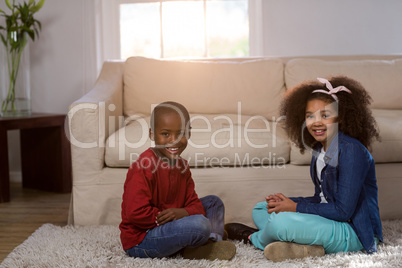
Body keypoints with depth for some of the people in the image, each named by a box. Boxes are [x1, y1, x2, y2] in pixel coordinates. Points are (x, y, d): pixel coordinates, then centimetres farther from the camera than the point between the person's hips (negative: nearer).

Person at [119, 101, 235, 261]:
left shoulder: (181, 165, 6)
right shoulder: (144, 167, -23)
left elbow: (194, 203, 4)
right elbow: (136, 213, -28)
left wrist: (184, 213, -20)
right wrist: (167, 218, -20)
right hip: (140, 240, -9)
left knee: (213, 202, 14)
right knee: (200, 224, -29)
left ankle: (213, 241, -6)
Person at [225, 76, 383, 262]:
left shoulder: (351, 150, -19)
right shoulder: (319, 149, 9)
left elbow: (343, 210, -22)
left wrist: (294, 207, -16)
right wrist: (287, 201, -3)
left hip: (353, 232, -10)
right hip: (327, 220, 10)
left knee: (280, 222, -31)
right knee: (260, 210, 13)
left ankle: (252, 237, 5)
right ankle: (301, 247, -12)